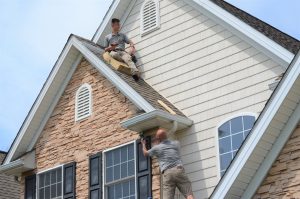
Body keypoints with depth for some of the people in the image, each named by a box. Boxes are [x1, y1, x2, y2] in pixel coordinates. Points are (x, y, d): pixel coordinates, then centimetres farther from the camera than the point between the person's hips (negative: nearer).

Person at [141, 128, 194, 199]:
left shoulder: (157, 148, 10)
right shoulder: (176, 143, 15)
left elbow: (145, 153, 29)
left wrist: (143, 144, 50)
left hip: (167, 173, -1)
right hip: (179, 170, 1)